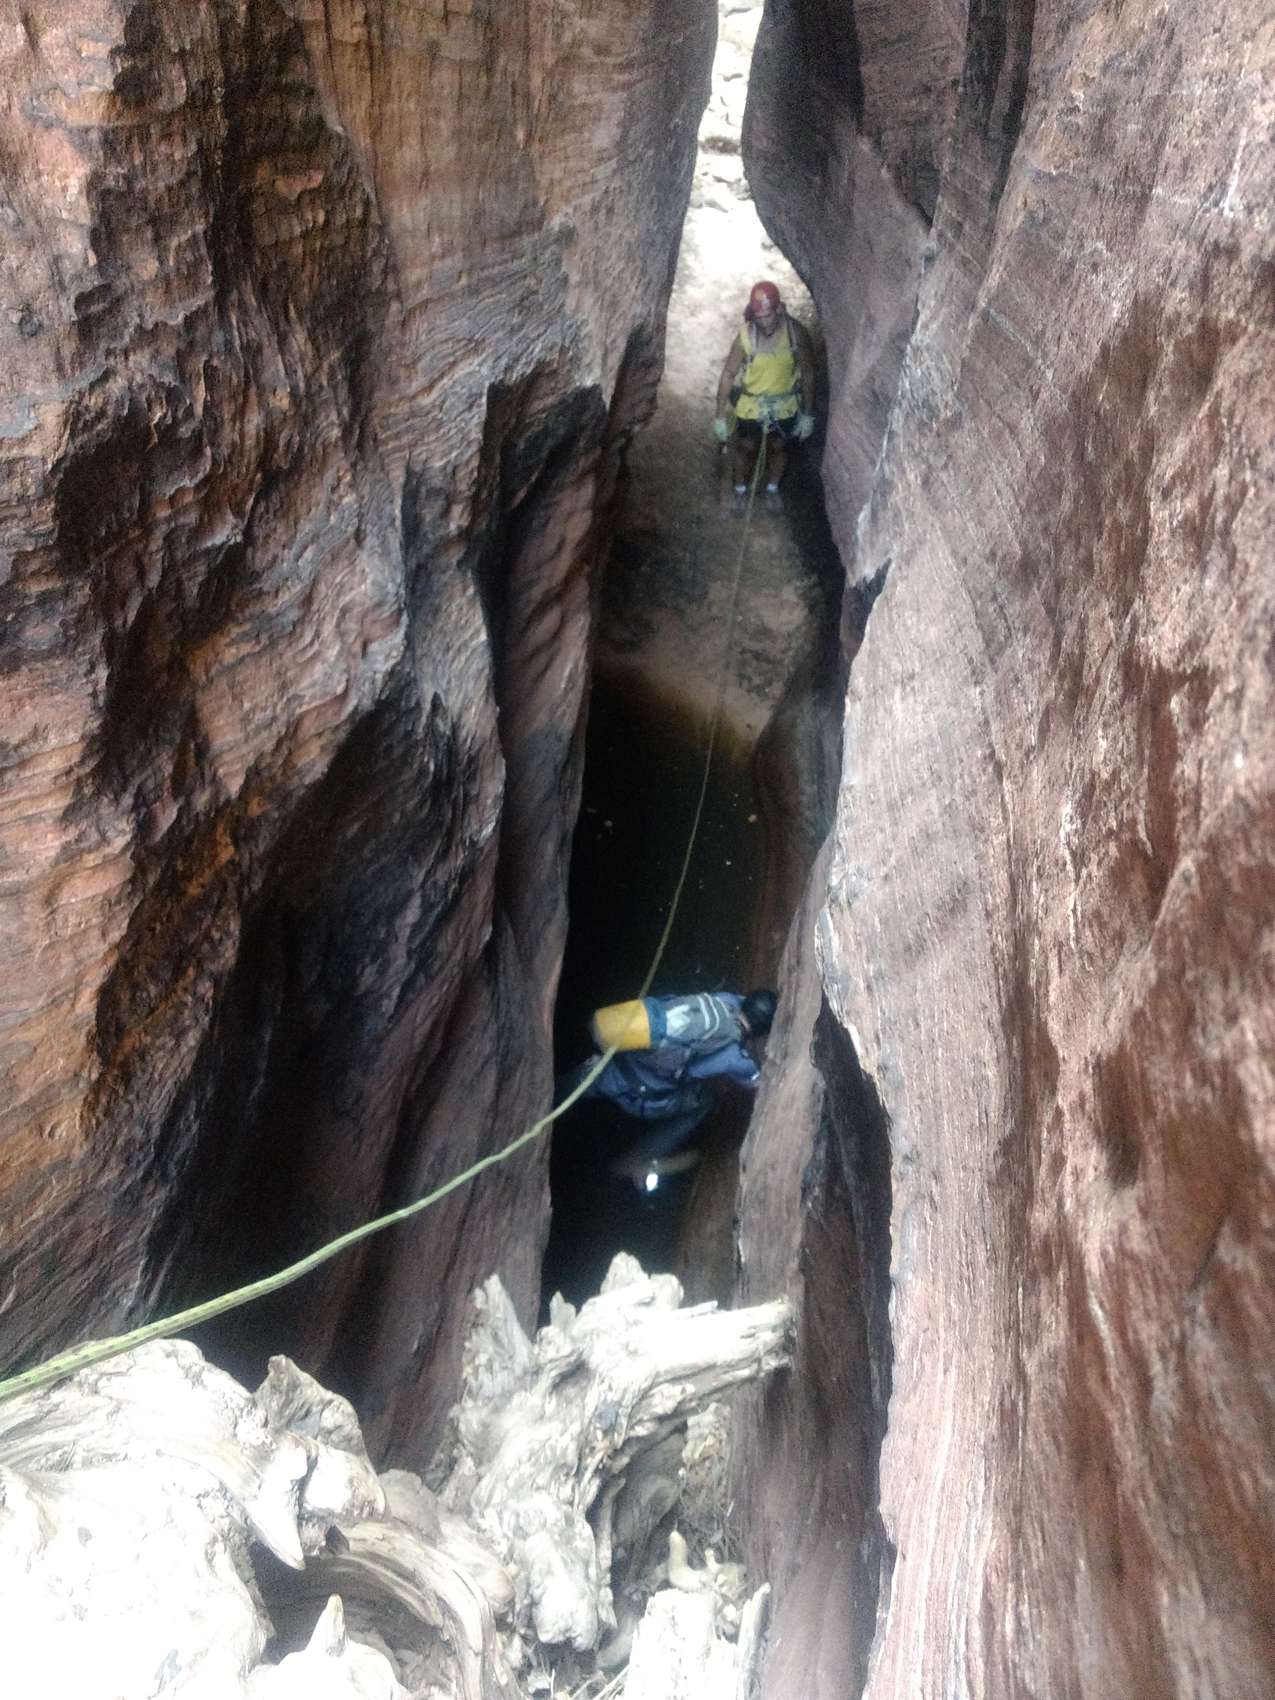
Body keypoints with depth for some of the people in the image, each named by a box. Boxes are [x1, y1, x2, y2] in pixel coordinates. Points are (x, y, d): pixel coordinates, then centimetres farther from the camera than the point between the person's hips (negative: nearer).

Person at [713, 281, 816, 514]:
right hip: (750, 406, -1)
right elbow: (728, 375, -13)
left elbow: (808, 373, -9)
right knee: (746, 450, 20)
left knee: (778, 448, 23)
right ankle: (741, 489, 47)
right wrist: (720, 416, -10)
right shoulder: (745, 337, -24)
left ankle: (772, 489, 49)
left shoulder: (797, 333, -22)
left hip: (785, 406, 1)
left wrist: (808, 414, -5)